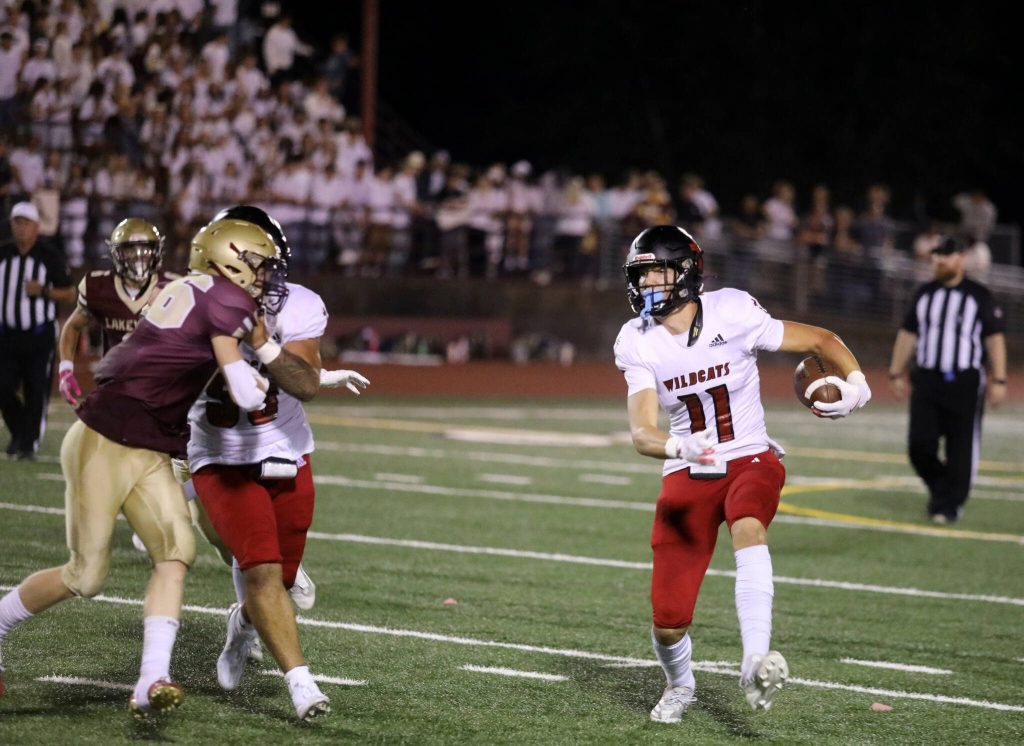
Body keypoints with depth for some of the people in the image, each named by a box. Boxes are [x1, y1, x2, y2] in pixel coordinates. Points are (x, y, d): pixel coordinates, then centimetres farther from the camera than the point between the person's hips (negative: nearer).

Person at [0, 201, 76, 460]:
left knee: (36, 393, -3)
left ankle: (29, 443, 6)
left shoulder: (50, 256, -5)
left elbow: (70, 294, -2)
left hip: (39, 336, -3)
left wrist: (43, 291, -17)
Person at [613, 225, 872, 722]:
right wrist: (679, 447, -36)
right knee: (668, 622, -2)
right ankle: (679, 686, 32)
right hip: (687, 475, 2)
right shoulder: (638, 343, -5)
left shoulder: (731, 314, -13)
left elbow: (820, 341, -4)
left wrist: (854, 382, -23)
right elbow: (642, 433, -14)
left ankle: (755, 663, -44)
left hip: (750, 461, -2)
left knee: (747, 527, -39)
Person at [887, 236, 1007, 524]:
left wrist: (998, 380, -11)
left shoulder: (979, 296, -1)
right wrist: (897, 373, 10)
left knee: (961, 448, -2)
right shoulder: (924, 294, 12)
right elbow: (908, 335, 16)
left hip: (965, 383, -4)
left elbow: (995, 338, -4)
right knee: (920, 445, -2)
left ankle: (951, 504, 8)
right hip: (926, 380, 4)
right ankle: (941, 488, 23)